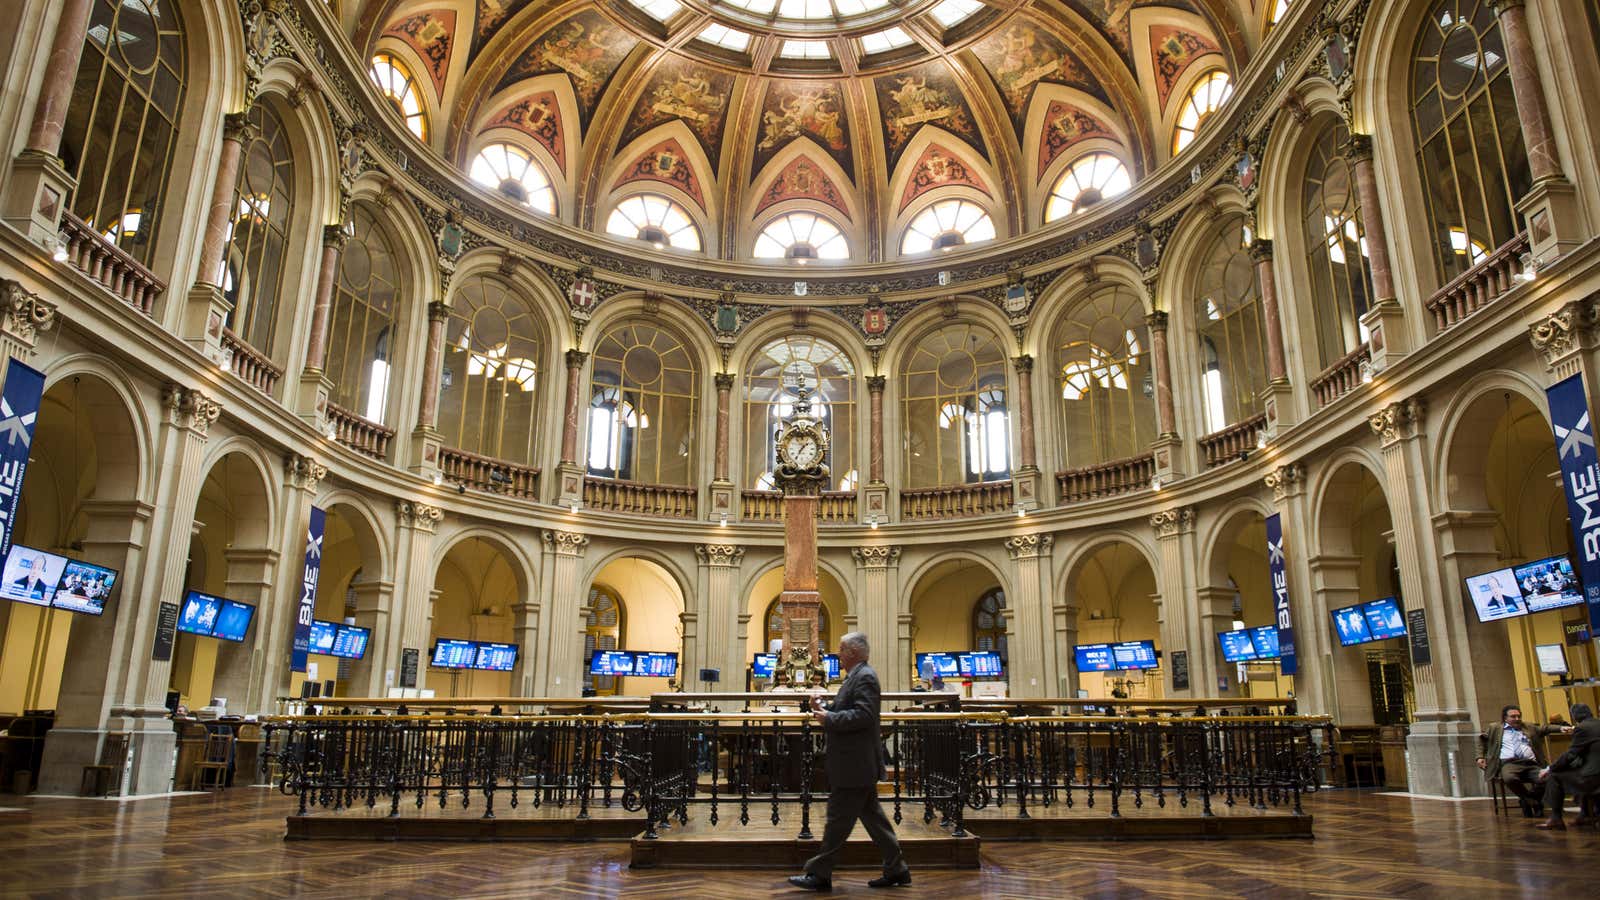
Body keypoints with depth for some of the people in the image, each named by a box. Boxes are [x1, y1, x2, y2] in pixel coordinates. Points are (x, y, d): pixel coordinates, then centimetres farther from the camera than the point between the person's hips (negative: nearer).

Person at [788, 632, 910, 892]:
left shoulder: (865, 677, -16)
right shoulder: (857, 676, 16)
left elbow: (863, 715, -26)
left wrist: (829, 719, -22)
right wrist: (824, 708, 7)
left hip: (854, 765, -11)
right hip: (859, 764, 11)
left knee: (838, 820, -3)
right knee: (871, 815, 14)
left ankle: (820, 875, 5)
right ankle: (896, 870, 21)